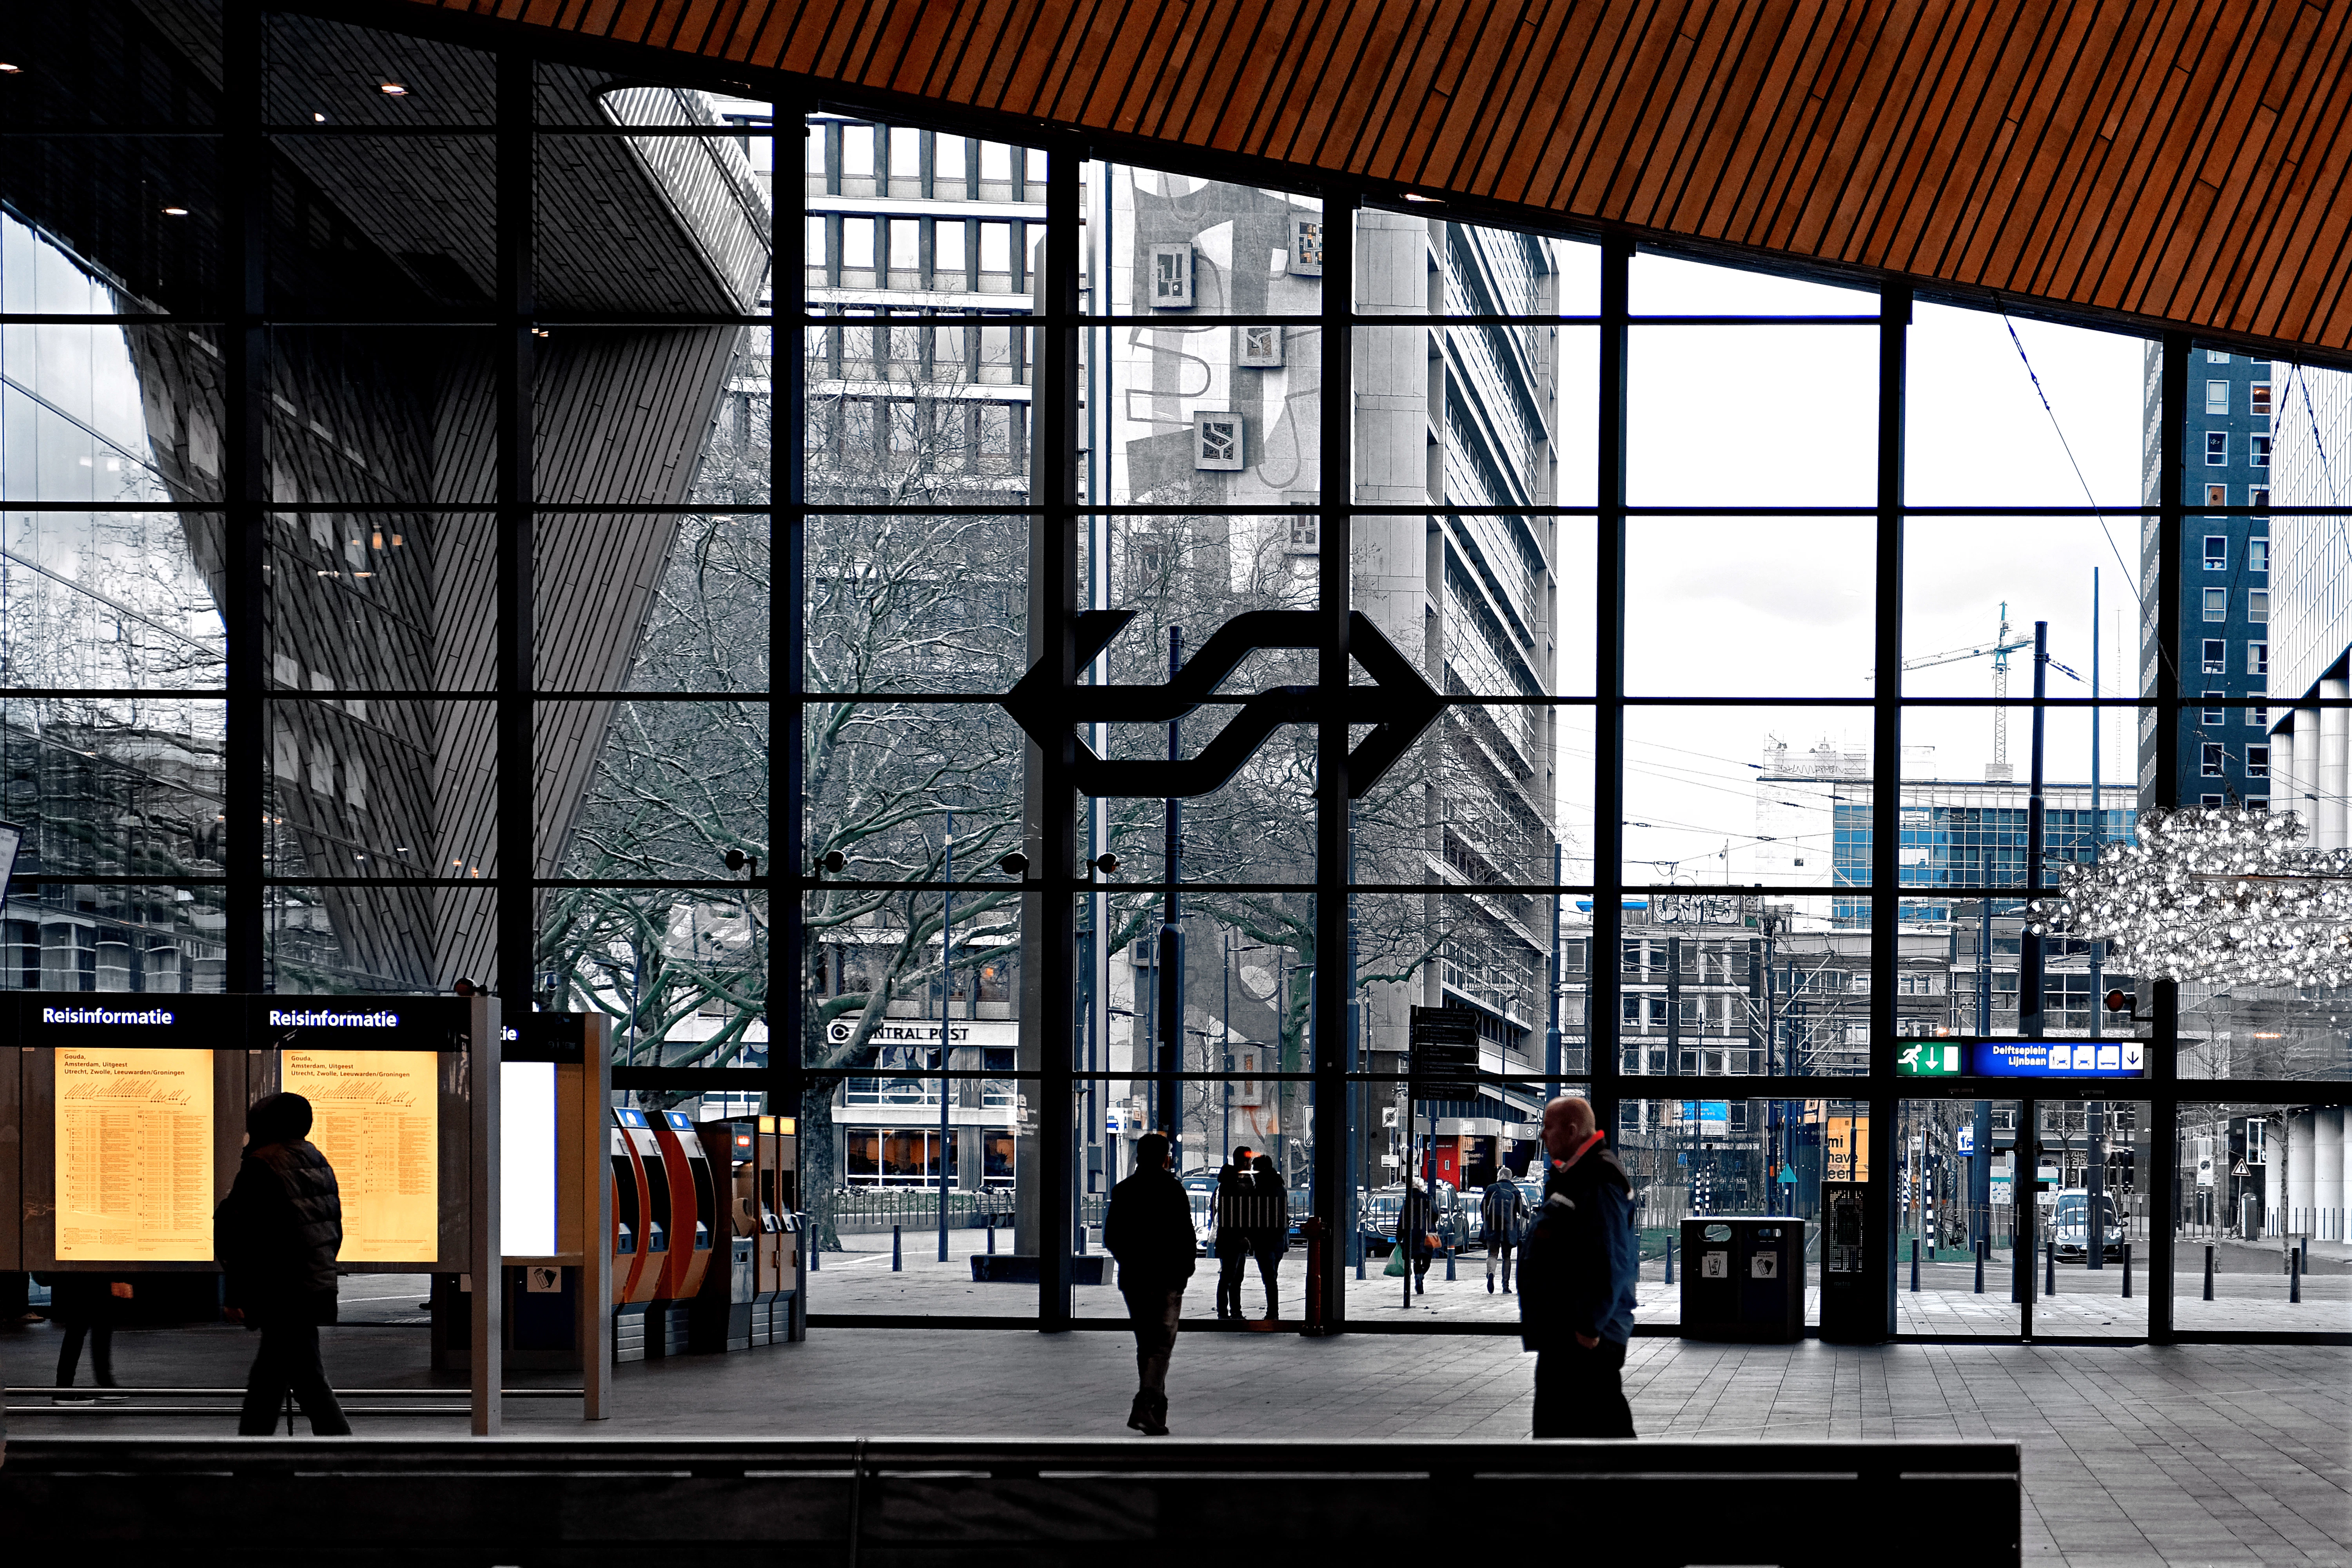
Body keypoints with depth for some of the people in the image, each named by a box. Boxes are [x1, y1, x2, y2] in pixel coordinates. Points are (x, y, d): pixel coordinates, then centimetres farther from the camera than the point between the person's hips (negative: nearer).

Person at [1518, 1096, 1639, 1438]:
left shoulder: (1600, 1185, -19)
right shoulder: (1569, 1176, 15)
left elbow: (1611, 1263, -24)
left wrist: (1590, 1326, -23)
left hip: (1585, 1339, -11)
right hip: (1558, 1333, 11)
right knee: (1551, 1426, 15)